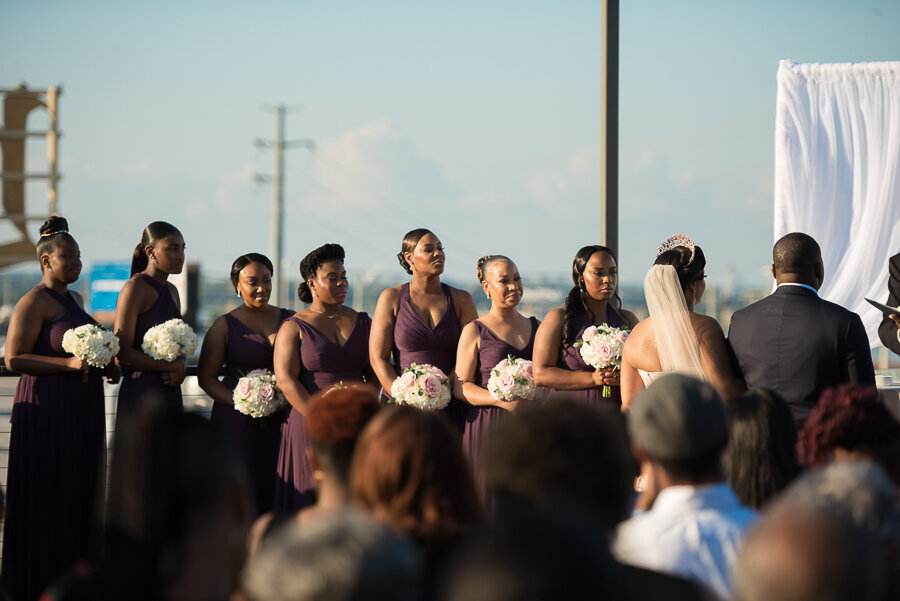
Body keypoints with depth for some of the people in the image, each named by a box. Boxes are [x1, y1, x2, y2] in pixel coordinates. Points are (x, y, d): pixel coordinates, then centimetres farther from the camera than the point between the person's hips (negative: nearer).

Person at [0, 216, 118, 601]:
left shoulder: (72, 299, 14)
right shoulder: (34, 302, -12)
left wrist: (104, 367, 9)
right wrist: (71, 363, -24)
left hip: (81, 411, 9)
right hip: (48, 410, -9)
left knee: (77, 493, 11)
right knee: (46, 496, -3)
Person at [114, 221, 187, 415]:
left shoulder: (172, 291, 16)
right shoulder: (135, 288, -9)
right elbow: (122, 354, -14)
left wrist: (179, 370, -2)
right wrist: (174, 366, -10)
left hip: (170, 395, 8)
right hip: (140, 393, -8)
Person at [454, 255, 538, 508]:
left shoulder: (536, 327, 15)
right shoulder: (474, 331, 2)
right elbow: (460, 385, -3)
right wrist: (500, 400, -17)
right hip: (487, 426, -4)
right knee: (489, 503, -8)